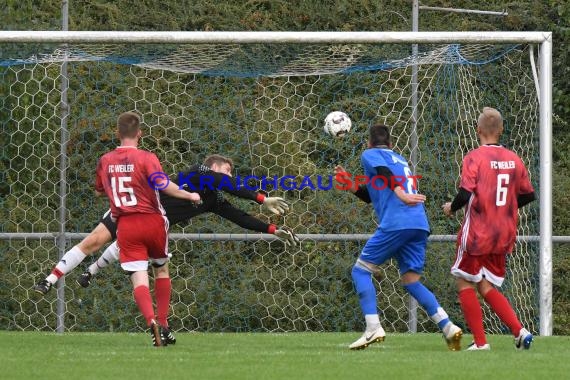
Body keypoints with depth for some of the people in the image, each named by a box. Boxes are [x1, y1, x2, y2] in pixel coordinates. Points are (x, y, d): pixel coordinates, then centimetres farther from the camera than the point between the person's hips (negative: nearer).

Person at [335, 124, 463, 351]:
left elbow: (384, 173, -14)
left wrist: (400, 193, -30)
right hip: (419, 225, 7)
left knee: (361, 270, 4)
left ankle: (373, 329, -11)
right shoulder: (399, 159, 32)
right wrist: (348, 183, 33)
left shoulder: (370, 155, 10)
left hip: (395, 224, -7)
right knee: (411, 281, 10)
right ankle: (448, 327, -9)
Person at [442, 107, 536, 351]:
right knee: (487, 287, 14)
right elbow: (528, 195, 12)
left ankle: (480, 341, 3)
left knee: (465, 283, 8)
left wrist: (451, 208, 0)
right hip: (504, 237, 6)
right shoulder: (514, 159, 5)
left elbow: (465, 194, -21)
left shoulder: (474, 158, -12)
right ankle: (520, 332, -3)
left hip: (477, 234, -6)